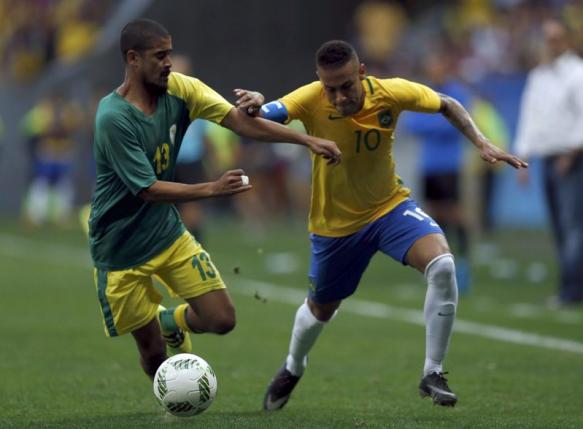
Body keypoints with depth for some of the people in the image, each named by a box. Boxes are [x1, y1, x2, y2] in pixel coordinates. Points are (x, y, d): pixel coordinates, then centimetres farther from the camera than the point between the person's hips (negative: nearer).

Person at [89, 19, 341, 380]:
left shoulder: (178, 89, -9)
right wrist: (212, 189, -34)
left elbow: (238, 119, -15)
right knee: (152, 350, 2)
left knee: (223, 320, -2)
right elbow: (148, 190, -26)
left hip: (167, 233, 5)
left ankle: (172, 321, 32)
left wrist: (308, 140, -24)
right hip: (121, 251, -5)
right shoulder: (113, 117, -26)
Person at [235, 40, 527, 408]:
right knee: (321, 310, 18)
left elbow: (447, 105, -2)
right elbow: (264, 117, -41)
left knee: (442, 265, -27)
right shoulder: (311, 101, -26)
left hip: (390, 206, 0)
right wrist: (255, 105, -64)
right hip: (335, 222, 0)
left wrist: (482, 143, -13)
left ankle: (433, 375, -13)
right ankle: (292, 368, 54)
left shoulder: (391, 94, -21)